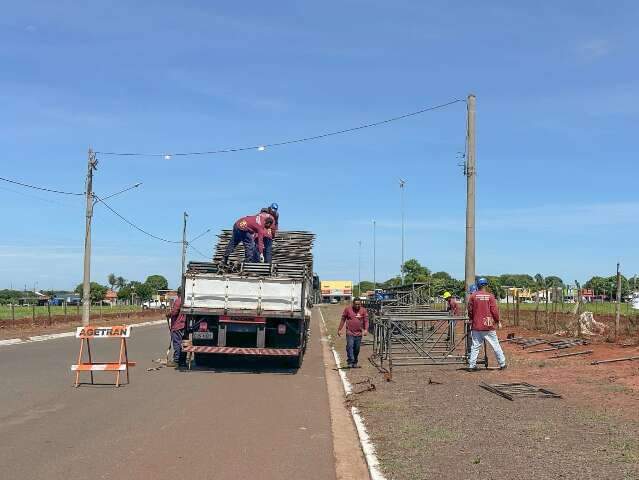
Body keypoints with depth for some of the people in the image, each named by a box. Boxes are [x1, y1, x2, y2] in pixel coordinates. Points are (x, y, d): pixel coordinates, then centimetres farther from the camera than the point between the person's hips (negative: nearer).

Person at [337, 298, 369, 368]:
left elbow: (366, 320, 3)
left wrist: (366, 329, -13)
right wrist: (339, 329, 5)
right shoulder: (347, 309, 2)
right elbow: (343, 320, 7)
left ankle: (355, 362, 20)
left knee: (357, 349, 7)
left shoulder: (363, 310, 4)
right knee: (350, 347, -14)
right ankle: (350, 362, -13)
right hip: (350, 333, -2)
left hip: (359, 333, 2)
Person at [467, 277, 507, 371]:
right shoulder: (490, 296, -4)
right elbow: (494, 310, -5)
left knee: (475, 346, 6)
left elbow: (470, 310, 2)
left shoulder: (473, 296, -1)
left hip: (476, 325, 1)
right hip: (488, 325, -1)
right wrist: (498, 321, 7)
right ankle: (502, 364, 14)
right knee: (495, 345, 8)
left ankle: (471, 365, 3)